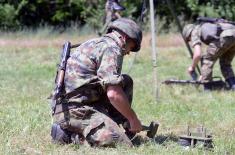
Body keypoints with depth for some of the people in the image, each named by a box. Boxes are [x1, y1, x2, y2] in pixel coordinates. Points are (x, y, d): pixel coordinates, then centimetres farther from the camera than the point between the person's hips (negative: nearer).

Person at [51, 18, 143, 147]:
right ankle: (71, 136, -10)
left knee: (126, 82, 16)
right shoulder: (111, 49, -9)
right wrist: (133, 119, -6)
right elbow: (113, 94, -19)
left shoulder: (94, 44, 22)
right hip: (76, 110, -10)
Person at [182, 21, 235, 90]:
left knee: (206, 60, 10)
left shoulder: (195, 32, 18)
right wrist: (204, 74, 51)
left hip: (224, 37, -8)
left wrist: (192, 67, 22)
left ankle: (207, 89, 10)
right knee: (225, 64, 25)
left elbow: (198, 54, 4)